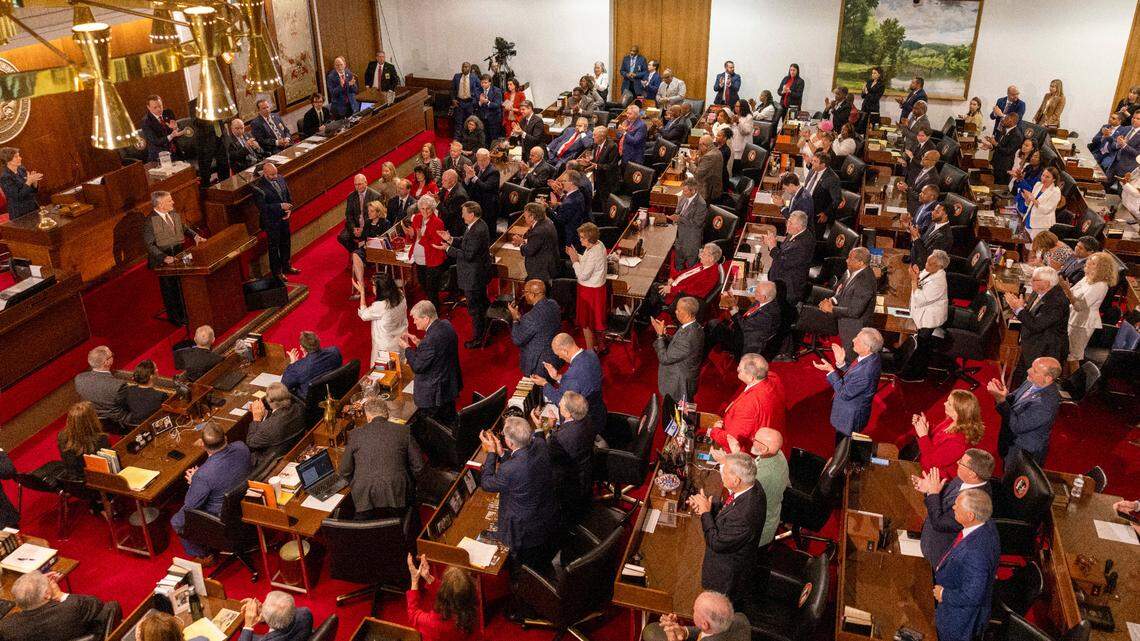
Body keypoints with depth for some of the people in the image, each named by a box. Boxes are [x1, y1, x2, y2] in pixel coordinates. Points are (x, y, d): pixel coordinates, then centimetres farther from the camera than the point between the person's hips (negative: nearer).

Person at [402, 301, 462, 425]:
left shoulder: (431, 339, -31)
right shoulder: (446, 325, -3)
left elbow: (417, 367, -22)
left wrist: (407, 347, -9)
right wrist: (419, 343, 3)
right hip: (451, 386, 9)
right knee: (449, 422, 25)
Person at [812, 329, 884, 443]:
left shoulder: (865, 372, -39)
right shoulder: (872, 356, -10)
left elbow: (844, 393, -26)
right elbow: (852, 376, 4)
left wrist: (830, 370, -23)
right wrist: (841, 363, -8)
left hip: (850, 419, -8)